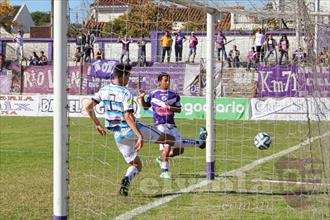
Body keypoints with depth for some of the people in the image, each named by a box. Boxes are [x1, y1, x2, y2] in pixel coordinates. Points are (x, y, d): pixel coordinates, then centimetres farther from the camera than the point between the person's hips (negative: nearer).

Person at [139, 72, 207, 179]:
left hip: (171, 125, 4)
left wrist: (170, 108, -10)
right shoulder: (153, 94, 3)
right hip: (160, 124, -4)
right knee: (167, 146, -20)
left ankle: (162, 158, 23)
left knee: (179, 149, 0)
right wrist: (142, 98, -5)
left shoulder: (174, 94, 9)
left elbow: (179, 109, 9)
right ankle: (164, 171, -9)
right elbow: (145, 106, 13)